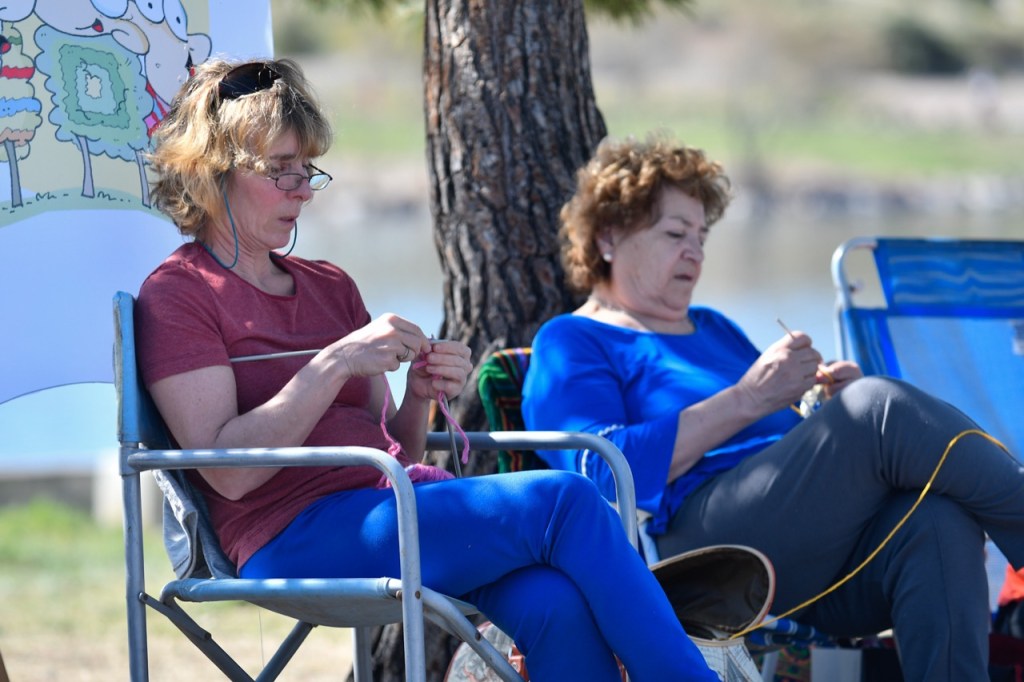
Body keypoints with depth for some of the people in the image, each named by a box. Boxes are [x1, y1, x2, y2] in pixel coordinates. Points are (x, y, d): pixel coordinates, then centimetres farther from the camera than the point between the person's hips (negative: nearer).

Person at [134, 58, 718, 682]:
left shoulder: (331, 286, 24)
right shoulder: (177, 296, 3)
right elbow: (227, 470, -11)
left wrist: (419, 397, 0)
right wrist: (335, 364, -15)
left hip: (398, 505, 6)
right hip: (300, 538, -6)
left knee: (554, 605, -29)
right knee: (566, 502, -24)